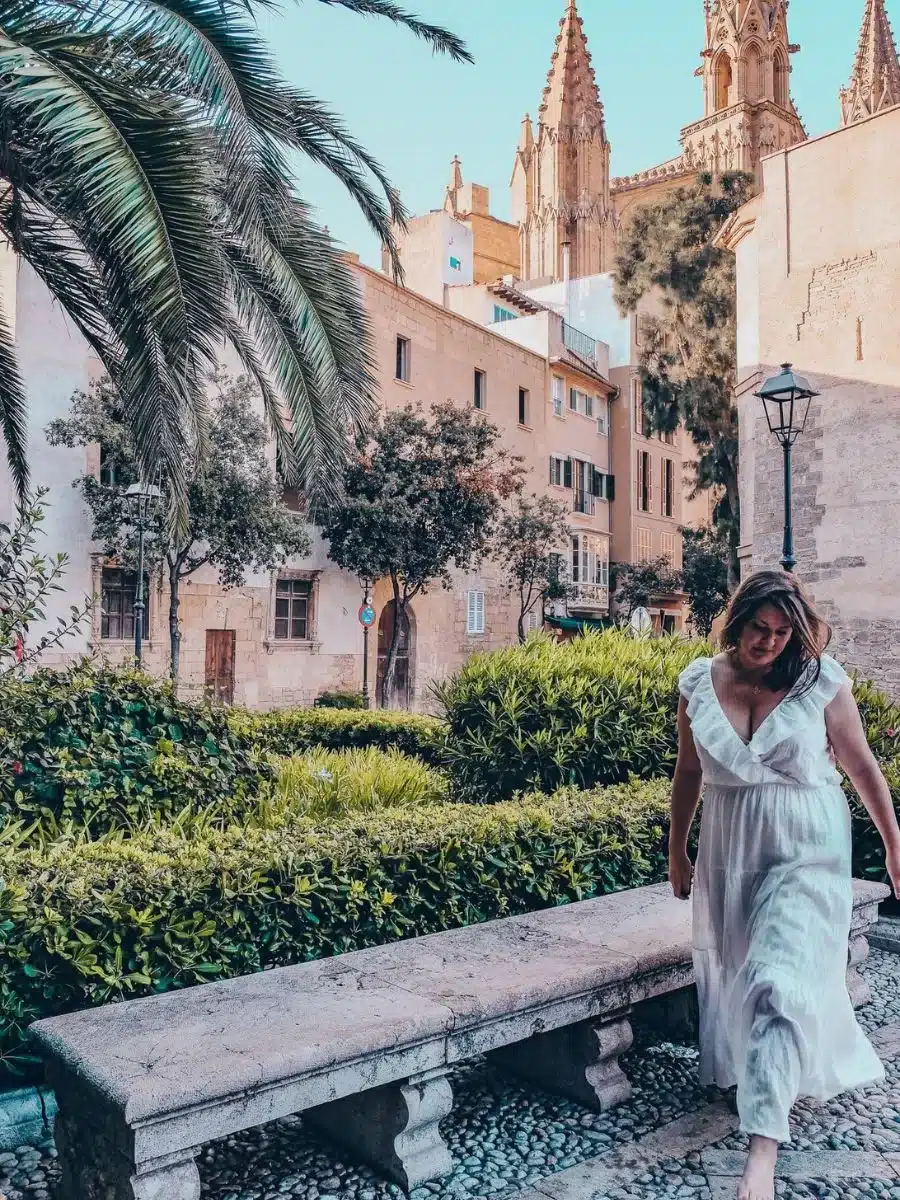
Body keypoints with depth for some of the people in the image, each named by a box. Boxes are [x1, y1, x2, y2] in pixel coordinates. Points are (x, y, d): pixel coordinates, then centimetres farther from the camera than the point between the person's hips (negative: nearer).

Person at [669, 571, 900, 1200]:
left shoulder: (823, 681, -10)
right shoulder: (699, 682, -3)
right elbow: (689, 774, 8)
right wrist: (677, 852, 14)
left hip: (807, 852, -4)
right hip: (729, 852, 4)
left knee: (781, 982, -13)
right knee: (731, 976, 14)